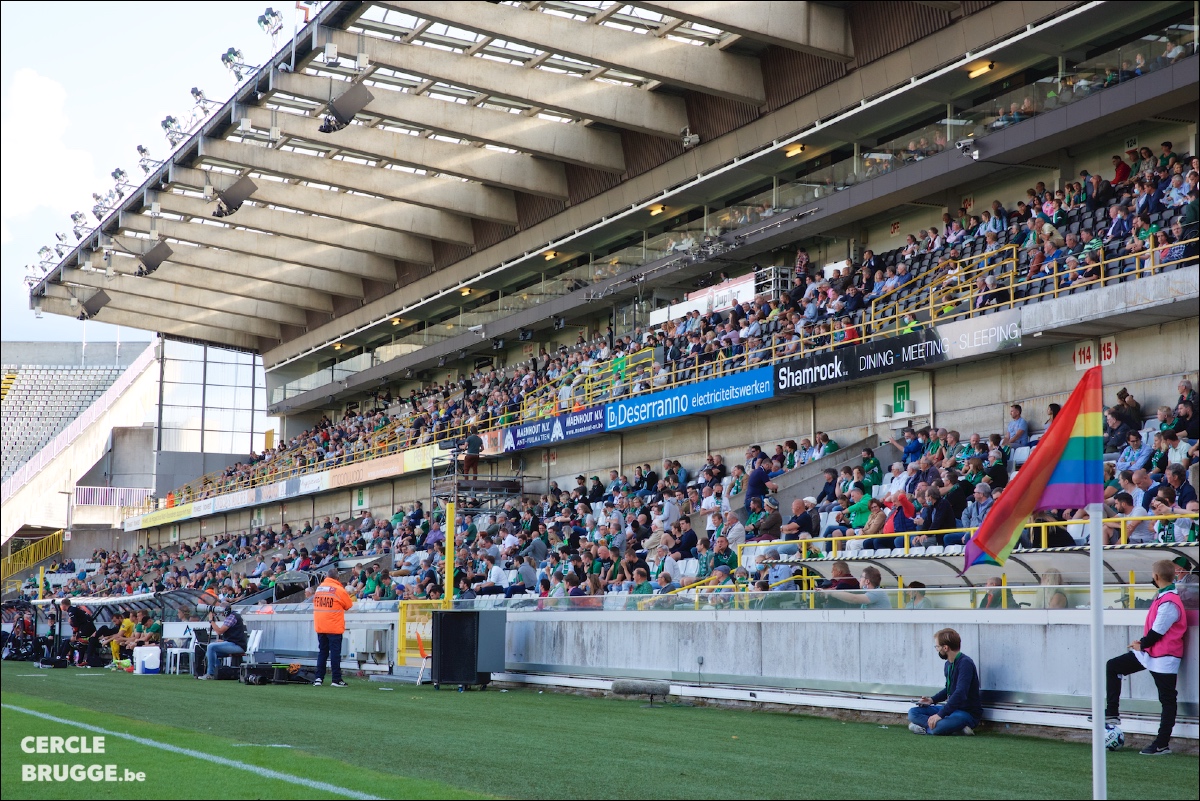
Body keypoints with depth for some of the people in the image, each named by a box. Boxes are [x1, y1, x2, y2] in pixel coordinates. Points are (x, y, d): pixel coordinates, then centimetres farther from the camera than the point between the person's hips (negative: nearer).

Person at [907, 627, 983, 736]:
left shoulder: (965, 663, -19)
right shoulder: (949, 664, 10)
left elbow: (960, 693, -27)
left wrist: (940, 714, -29)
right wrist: (933, 700, 11)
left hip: (968, 713, -10)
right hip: (952, 708, 10)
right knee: (913, 713, -2)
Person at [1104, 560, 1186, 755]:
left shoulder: (1169, 603, -23)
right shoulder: (1162, 597, 7)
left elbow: (1157, 632, -20)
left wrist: (1141, 644, -5)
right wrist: (1142, 644, 5)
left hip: (1164, 658, -10)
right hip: (1149, 652, 10)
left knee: (1167, 700, 1)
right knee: (1113, 667, 9)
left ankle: (1162, 744, 5)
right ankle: (1112, 713, 11)